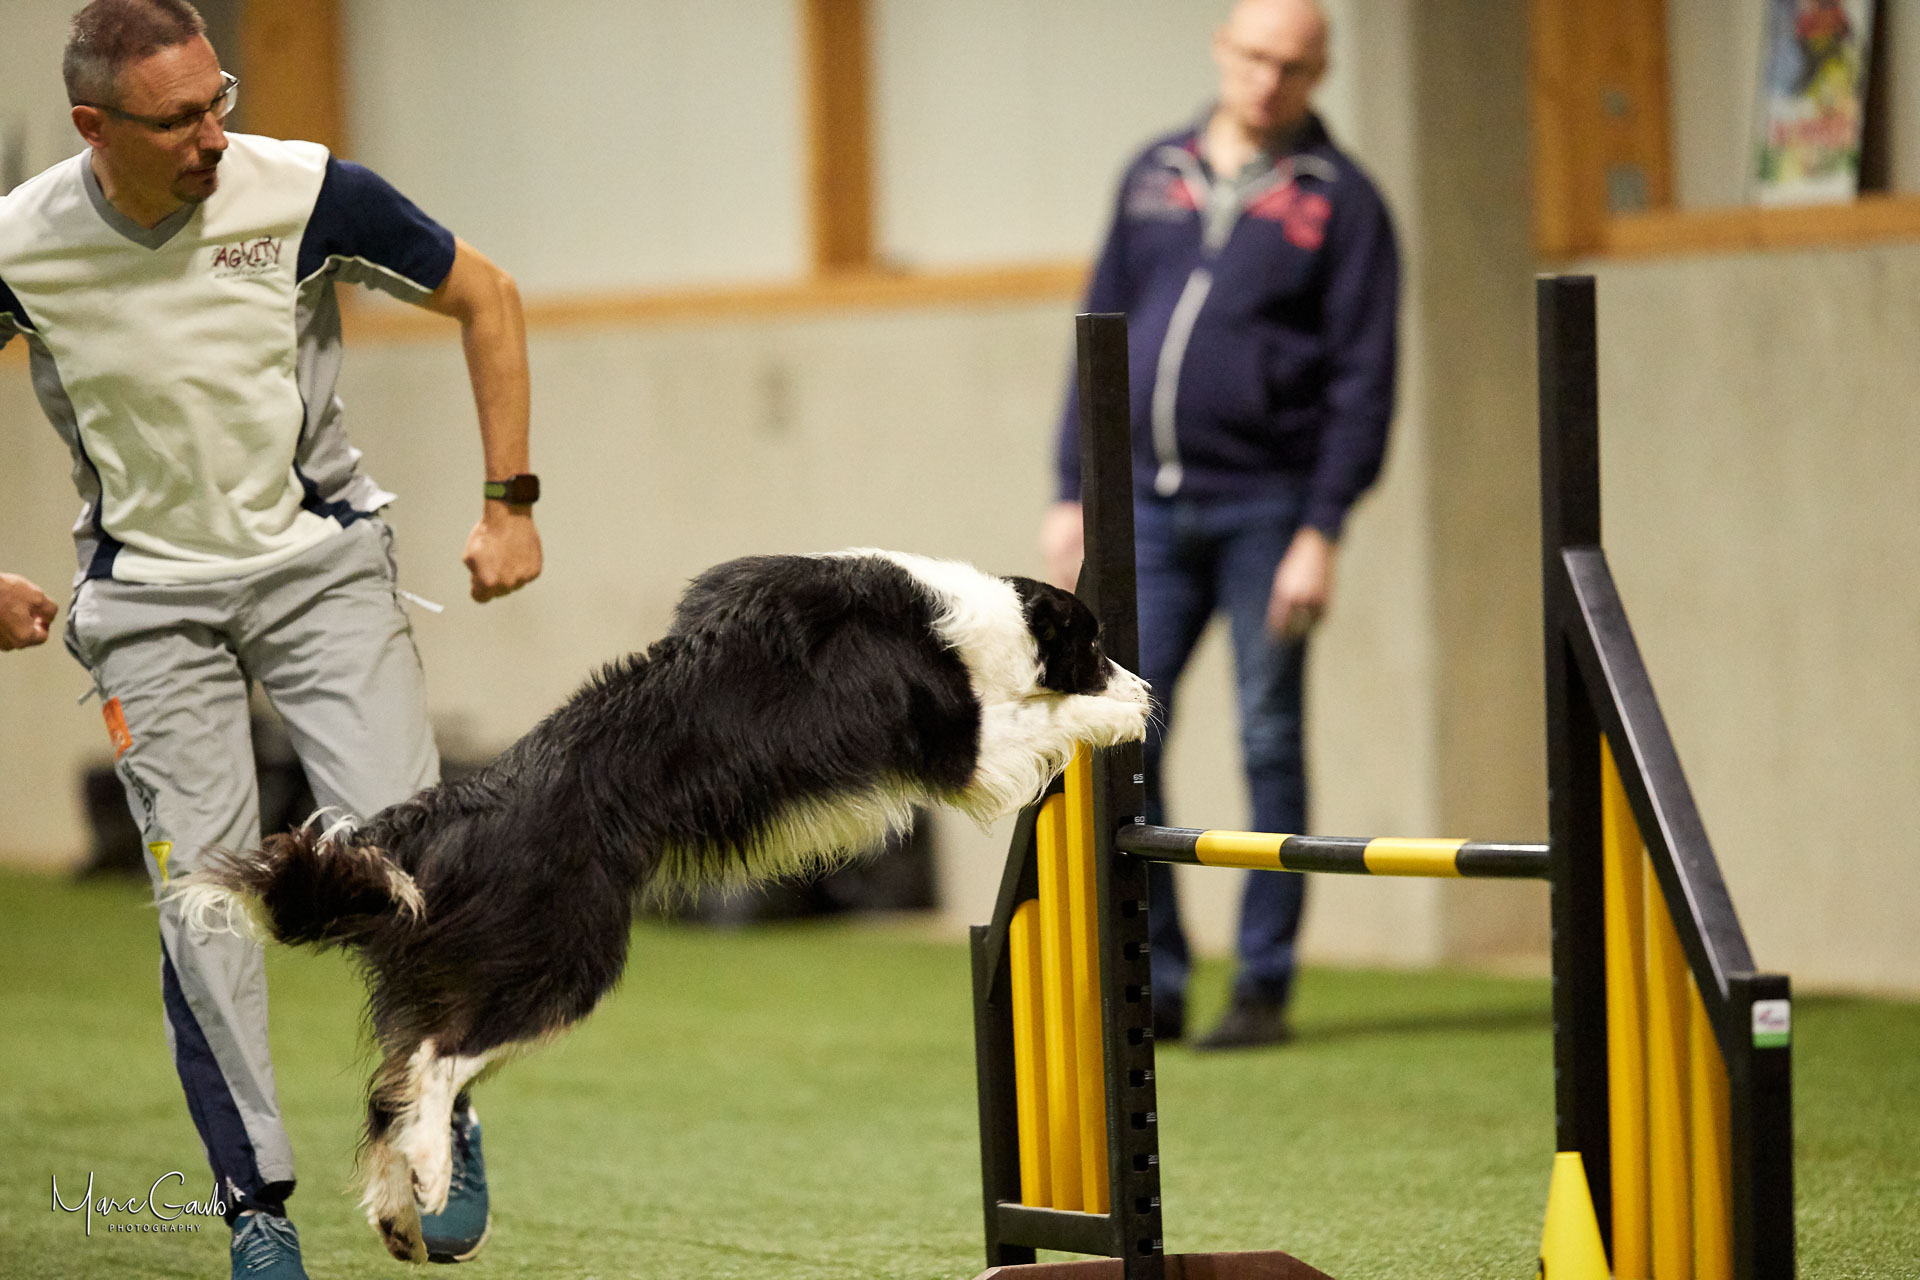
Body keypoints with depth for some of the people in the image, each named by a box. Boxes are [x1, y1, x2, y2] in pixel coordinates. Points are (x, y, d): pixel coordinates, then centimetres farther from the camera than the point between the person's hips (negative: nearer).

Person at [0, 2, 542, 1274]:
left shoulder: (304, 192, -16)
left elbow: (484, 296, -1)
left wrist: (510, 502, -3)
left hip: (321, 560, 0)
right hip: (150, 592, 0)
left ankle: (443, 1126, 8)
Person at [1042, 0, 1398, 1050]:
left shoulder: (1338, 200, 0)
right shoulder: (1155, 177, 12)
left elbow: (1361, 378, -4)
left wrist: (1321, 531, -12)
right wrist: (1072, 492, 9)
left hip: (1264, 505, -4)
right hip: (1151, 507, 4)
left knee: (1269, 745, 1)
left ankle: (1264, 987, 7)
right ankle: (1153, 982, 7)